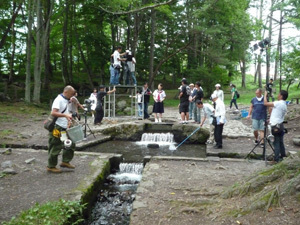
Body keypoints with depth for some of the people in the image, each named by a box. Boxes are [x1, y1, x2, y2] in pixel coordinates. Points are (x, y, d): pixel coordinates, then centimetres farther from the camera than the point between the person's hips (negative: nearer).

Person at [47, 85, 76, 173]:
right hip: (57, 128, -10)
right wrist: (65, 115, -29)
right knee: (55, 148, -1)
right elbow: (53, 113, -25)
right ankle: (51, 166, 11)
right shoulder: (59, 100, -15)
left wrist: (69, 116, 14)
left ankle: (65, 162, 23)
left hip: (64, 128, 10)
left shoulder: (66, 100, 15)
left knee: (71, 144, 12)